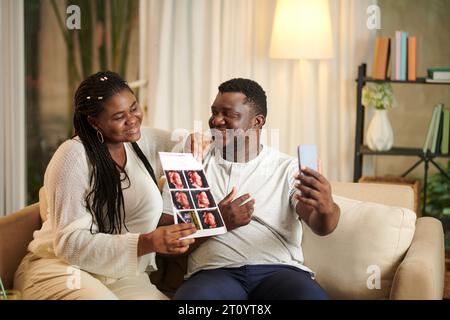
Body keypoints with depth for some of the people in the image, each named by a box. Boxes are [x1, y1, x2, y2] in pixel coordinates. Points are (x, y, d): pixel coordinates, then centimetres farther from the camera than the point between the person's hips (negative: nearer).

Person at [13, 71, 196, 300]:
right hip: (62, 269, -5)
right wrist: (147, 243, -29)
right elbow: (70, 242, -19)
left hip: (123, 279, 5)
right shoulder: (74, 155, -12)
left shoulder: (138, 144, 8)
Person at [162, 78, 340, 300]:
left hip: (279, 269, 0)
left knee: (312, 296, -34)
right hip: (215, 272, 0)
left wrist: (326, 208, -30)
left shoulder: (287, 168, 11)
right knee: (192, 297, -35)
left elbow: (321, 226, -5)